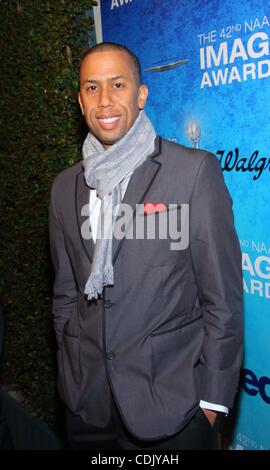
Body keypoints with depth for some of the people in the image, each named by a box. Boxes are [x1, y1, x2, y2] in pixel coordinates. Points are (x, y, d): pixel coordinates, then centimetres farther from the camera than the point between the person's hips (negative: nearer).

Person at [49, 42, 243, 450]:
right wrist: (71, 377, 10)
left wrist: (211, 399, -8)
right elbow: (66, 294, 11)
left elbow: (223, 298, -9)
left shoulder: (195, 171, -10)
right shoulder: (65, 187, 5)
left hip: (171, 403, -4)